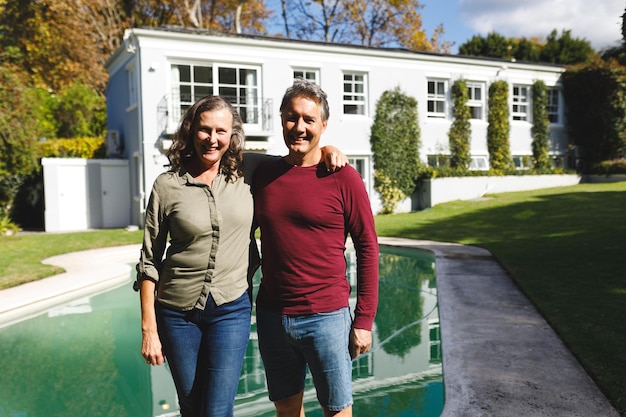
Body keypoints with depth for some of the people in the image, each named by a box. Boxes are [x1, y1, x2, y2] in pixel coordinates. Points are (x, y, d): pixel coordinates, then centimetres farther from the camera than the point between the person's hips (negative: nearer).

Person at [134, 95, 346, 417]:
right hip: (177, 312, 0)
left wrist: (326, 149, -7)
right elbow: (149, 261, -1)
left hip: (231, 309, 0)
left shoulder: (248, 172, -2)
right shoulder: (167, 185, -5)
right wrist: (148, 328, -3)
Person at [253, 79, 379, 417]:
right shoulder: (263, 174, 4)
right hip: (271, 316, 4)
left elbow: (368, 249, -6)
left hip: (326, 317, -4)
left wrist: (364, 320, -8)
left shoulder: (342, 178, -8)